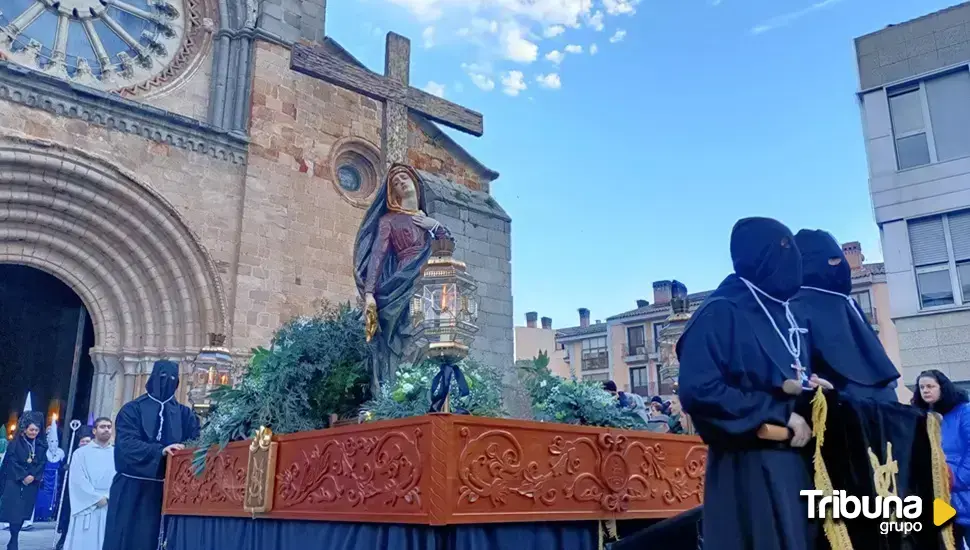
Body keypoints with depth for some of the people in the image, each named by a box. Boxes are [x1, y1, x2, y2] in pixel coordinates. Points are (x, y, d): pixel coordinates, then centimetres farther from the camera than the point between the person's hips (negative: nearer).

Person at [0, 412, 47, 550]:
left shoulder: (41, 444, 7)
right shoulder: (15, 443, -3)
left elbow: (42, 463, 3)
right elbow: (12, 462, -8)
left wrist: (33, 476, -11)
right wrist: (23, 476, -13)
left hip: (32, 484, 3)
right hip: (15, 483, -3)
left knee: (23, 513, 3)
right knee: (15, 512, -8)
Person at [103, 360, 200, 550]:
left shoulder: (183, 413, 12)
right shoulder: (132, 410, 2)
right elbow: (126, 444, -13)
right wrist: (160, 451, -27)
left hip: (166, 488, 2)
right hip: (132, 487, -2)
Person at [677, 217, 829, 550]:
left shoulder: (784, 317, 16)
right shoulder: (720, 313, -10)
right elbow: (697, 391, -20)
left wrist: (812, 388, 1)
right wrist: (779, 413, -16)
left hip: (796, 464, 8)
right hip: (747, 469, -8)